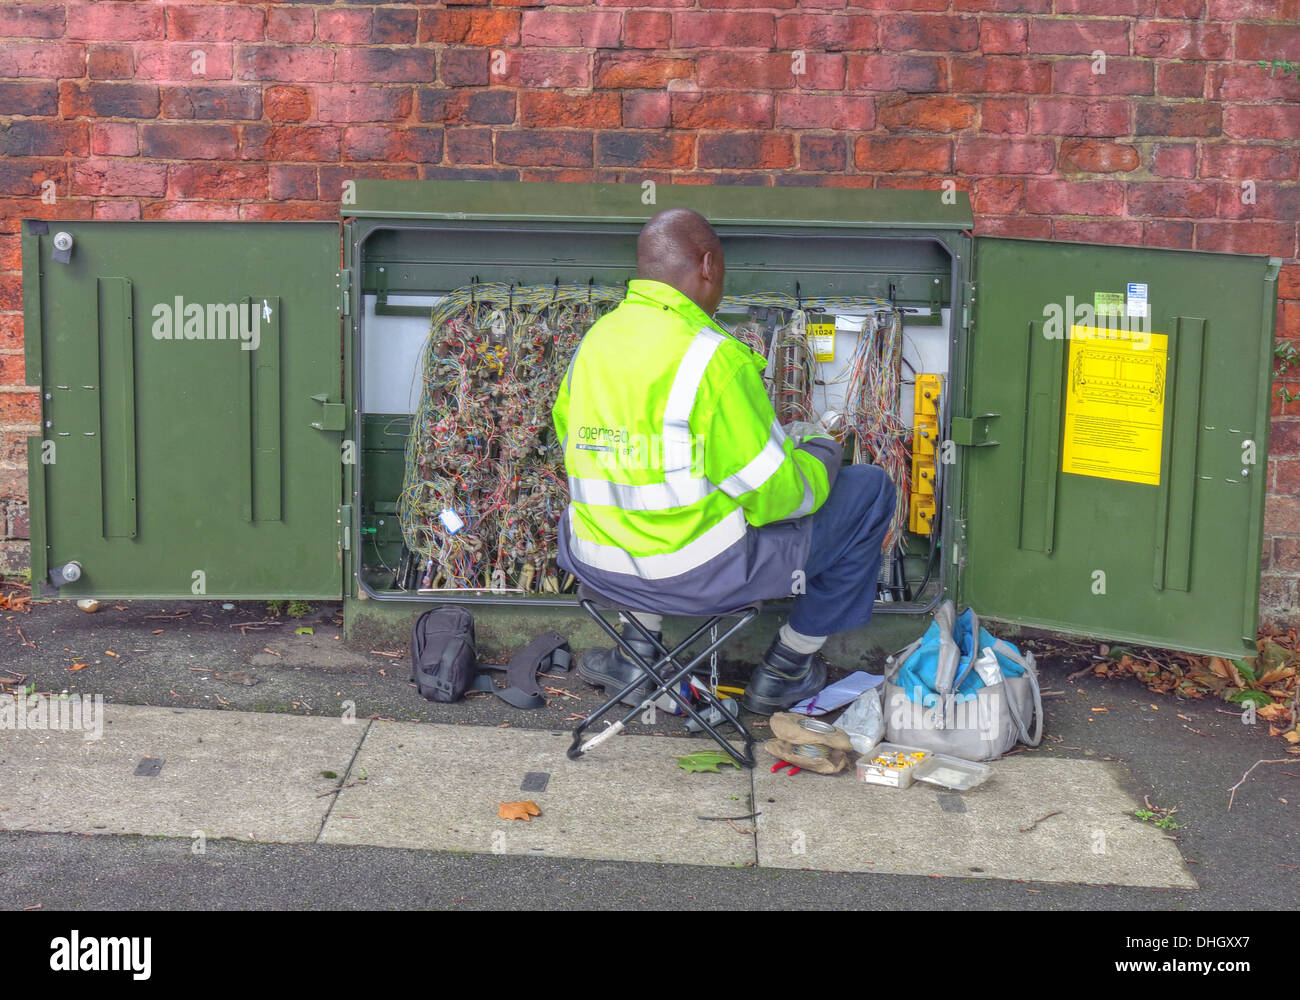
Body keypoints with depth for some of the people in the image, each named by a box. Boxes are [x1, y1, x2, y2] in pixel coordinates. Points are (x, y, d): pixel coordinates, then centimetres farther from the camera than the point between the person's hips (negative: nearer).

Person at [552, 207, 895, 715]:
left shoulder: (596, 337, 2)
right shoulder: (713, 358, -20)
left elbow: (568, 433, 17)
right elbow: (775, 496, -18)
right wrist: (821, 455, 5)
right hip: (700, 575, -7)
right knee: (868, 491, 8)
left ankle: (636, 650, 27)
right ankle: (783, 671, 20)